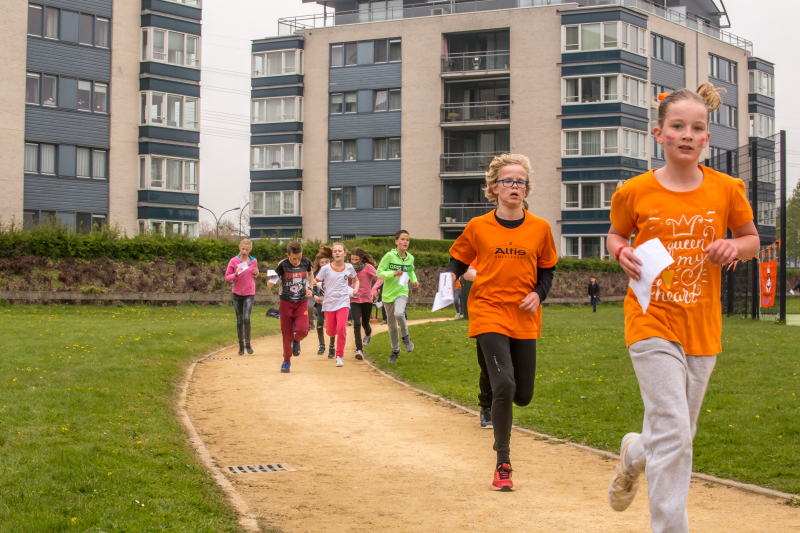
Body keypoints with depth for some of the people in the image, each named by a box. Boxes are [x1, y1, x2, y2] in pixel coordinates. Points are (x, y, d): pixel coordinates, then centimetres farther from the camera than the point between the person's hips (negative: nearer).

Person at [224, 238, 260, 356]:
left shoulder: (253, 261, 3)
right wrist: (235, 274, -22)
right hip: (237, 293, 0)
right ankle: (241, 346, 18)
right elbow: (227, 277, -3)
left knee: (246, 318, -16)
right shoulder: (234, 261, -4)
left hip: (249, 294, 0)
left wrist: (256, 273, -3)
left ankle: (248, 344, 0)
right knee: (239, 320, 6)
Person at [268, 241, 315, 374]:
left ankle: (296, 341, 19)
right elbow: (269, 284, -15)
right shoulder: (283, 265, -13)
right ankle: (286, 361, 22)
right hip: (286, 303, -1)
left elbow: (310, 276, 19)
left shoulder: (306, 262, -5)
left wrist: (310, 289, 4)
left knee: (302, 330, -17)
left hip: (302, 302, 1)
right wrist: (272, 280, -37)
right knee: (287, 334, 3)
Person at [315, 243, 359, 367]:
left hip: (343, 302, 0)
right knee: (331, 332, 5)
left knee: (341, 327, -20)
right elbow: (315, 281, 0)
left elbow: (355, 280, 19)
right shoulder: (326, 268, -6)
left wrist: (355, 289, 1)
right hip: (329, 303, 0)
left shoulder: (349, 268, 1)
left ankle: (339, 356, -10)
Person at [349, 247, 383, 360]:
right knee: (357, 323, -14)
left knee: (365, 323, 13)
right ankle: (359, 350, -13)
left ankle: (368, 334, 51)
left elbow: (380, 278, -17)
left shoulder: (368, 267, -9)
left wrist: (374, 289, -31)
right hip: (354, 300, 2)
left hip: (366, 300, -2)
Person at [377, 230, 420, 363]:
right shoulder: (390, 255, -11)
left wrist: (414, 280, 5)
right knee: (392, 325, 10)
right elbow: (379, 272, -11)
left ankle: (405, 336, -4)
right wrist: (393, 273, -25)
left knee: (399, 313, -31)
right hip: (388, 294, 0)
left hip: (402, 292, 0)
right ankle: (395, 350, 32)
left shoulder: (410, 258, 2)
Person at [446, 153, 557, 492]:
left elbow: (546, 270, 14)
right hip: (489, 313, -3)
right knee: (504, 386, -18)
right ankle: (503, 465, -6)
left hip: (525, 319, 3)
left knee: (523, 395, 5)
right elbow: (459, 260, 11)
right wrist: (450, 276, -11)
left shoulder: (539, 229, 4)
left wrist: (538, 293, -6)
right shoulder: (478, 228, 0)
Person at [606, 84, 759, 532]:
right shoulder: (635, 191, -4)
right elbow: (616, 234, 14)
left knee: (677, 436, 13)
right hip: (653, 321, -3)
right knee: (673, 434, -13)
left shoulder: (726, 189, 0)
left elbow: (752, 238, 13)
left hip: (702, 327, 3)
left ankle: (636, 453, 46)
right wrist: (623, 253, -9)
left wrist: (735, 247, -9)